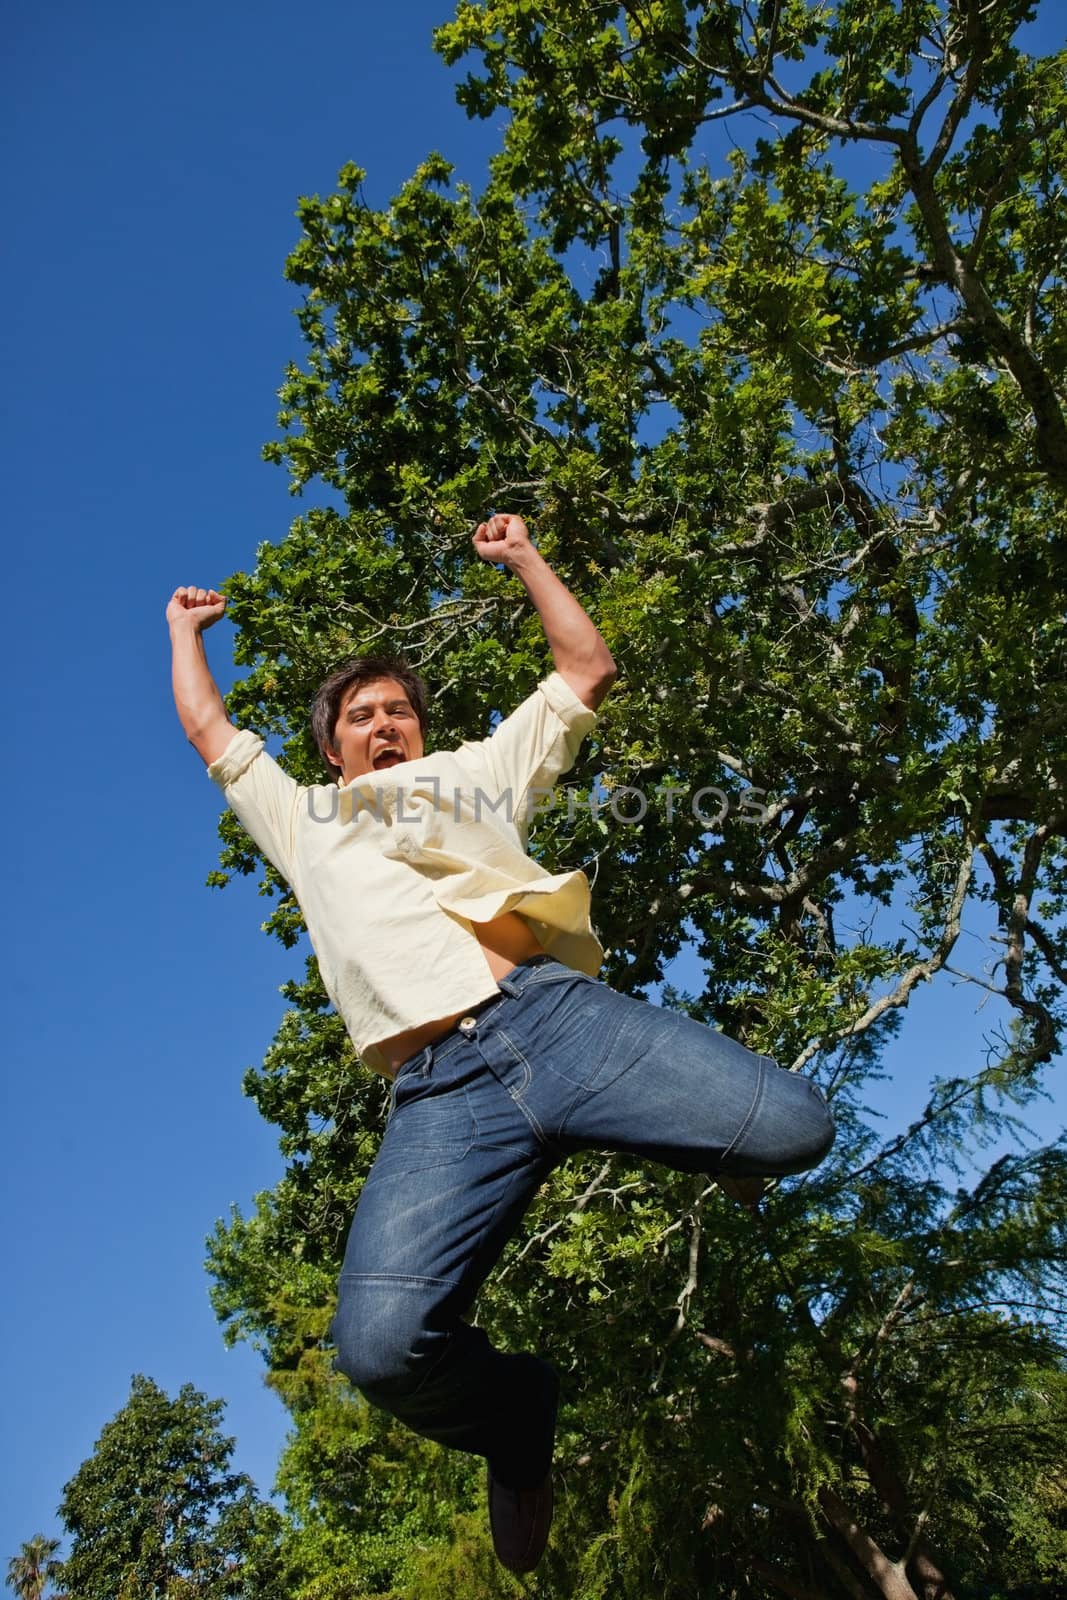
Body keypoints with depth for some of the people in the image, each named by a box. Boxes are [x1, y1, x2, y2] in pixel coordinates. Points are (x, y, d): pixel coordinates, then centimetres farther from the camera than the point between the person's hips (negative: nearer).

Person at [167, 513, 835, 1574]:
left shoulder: (478, 770, 34)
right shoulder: (303, 819, 38)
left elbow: (588, 670, 36)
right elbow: (209, 731, 47)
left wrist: (522, 557, 44)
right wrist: (186, 631, 62)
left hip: (557, 1011, 1)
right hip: (438, 1091, 0)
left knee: (790, 1127, -23)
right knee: (381, 1345, -26)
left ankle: (685, 1138, 15)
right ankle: (521, 1421, 9)